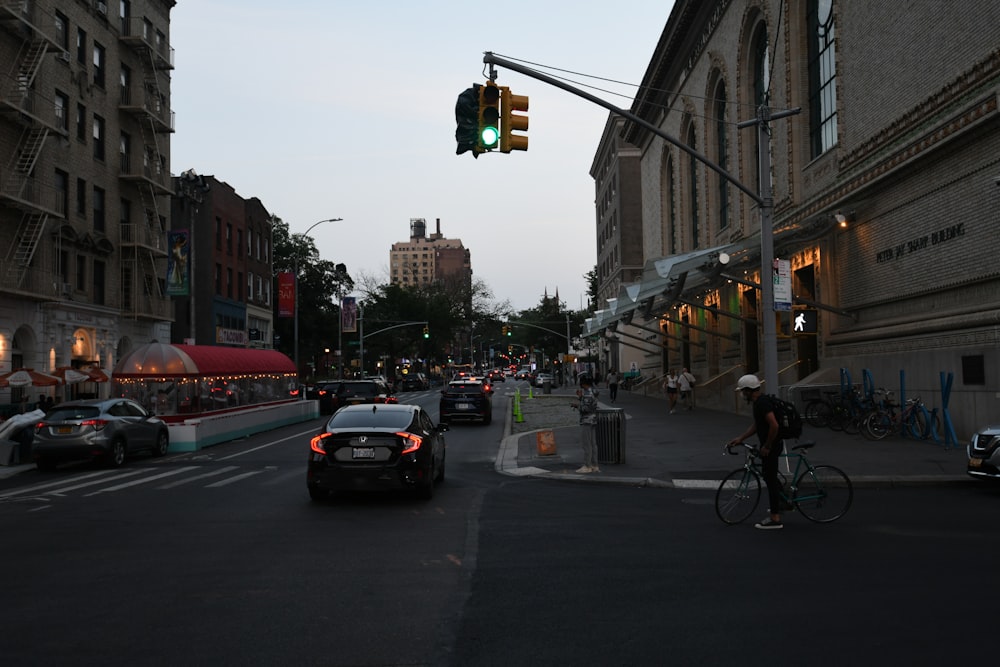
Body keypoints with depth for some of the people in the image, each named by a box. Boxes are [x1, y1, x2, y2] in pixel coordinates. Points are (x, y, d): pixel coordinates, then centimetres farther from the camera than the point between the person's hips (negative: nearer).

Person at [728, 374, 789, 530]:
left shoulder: (762, 403, -23)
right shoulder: (759, 402, 11)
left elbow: (774, 425, -30)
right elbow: (756, 426, 19)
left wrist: (767, 447, -21)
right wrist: (740, 439, 15)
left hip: (771, 446, -10)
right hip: (770, 445, 10)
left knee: (770, 478, -4)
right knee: (768, 474, 25)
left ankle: (775, 519, 1)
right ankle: (783, 501, 39)